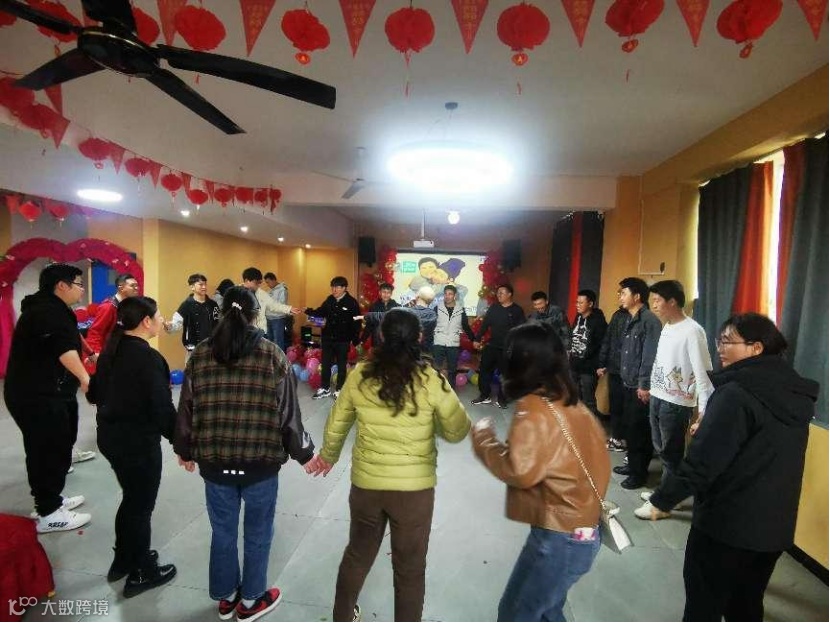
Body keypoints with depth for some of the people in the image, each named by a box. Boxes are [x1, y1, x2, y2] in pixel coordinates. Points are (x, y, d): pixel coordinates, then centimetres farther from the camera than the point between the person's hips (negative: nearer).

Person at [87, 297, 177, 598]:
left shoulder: (111, 350, 3)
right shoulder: (148, 357, -23)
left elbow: (94, 393, 13)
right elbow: (162, 408, -24)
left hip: (110, 436, 8)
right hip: (138, 441, -8)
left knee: (131, 498, 25)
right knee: (141, 505, 9)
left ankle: (124, 559, 42)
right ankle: (141, 574, 26)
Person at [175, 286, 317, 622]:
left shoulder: (201, 353, -3)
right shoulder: (273, 355, -12)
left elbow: (187, 407, 4)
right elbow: (288, 412, -9)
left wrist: (185, 450, 20)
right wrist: (304, 452, 3)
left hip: (214, 460, 3)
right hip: (260, 461, -3)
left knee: (222, 530, 21)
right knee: (258, 532, 17)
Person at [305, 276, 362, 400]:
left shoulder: (352, 302, -13)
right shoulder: (330, 299, 1)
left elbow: (356, 322, -12)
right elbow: (321, 312, 12)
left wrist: (356, 339, -14)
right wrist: (310, 311, -7)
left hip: (343, 340, -5)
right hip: (327, 337, 5)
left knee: (341, 365, 10)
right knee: (326, 364, 14)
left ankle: (339, 390, 24)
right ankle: (325, 388, 30)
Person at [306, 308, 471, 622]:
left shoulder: (360, 375, -8)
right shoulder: (430, 380, -15)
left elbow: (336, 425, 5)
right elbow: (458, 432, -6)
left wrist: (328, 456, 24)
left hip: (366, 483, 3)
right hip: (414, 487, -3)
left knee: (357, 555, 28)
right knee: (410, 568, 19)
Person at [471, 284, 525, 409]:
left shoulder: (517, 310, -3)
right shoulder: (493, 308, 9)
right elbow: (485, 324, 10)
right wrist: (477, 339, 6)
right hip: (491, 346, 4)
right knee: (484, 370, 6)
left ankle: (502, 399, 18)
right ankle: (484, 396, 21)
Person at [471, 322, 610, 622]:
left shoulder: (534, 407, -20)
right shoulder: (571, 403, 5)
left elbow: (520, 470, -28)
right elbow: (599, 456, 11)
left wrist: (483, 436, -14)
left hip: (558, 537, -9)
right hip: (582, 532, 9)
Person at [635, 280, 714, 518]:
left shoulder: (692, 331, -16)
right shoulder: (667, 327, 9)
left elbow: (702, 372, -19)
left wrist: (704, 411, -21)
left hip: (676, 403, -8)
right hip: (657, 398, 8)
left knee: (671, 454, 7)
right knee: (661, 450, 19)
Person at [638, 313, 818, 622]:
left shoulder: (737, 393, -22)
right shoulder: (796, 393, 2)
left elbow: (703, 459, -23)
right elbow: (772, 457, 14)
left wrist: (663, 498, -13)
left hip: (726, 521, -7)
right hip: (776, 524, 7)